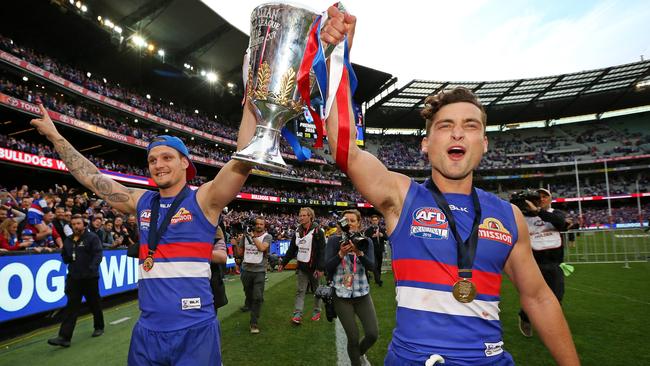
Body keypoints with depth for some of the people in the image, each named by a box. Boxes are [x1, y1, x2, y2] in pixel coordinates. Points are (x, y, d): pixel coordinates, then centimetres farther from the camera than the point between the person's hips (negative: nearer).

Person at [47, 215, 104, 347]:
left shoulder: (92, 237, -6)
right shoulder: (68, 240, 11)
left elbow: (98, 254, -14)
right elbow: (64, 258, 18)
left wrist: (92, 268, -28)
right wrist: (68, 256, -5)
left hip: (90, 277, -4)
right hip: (73, 277, 4)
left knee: (94, 304, 11)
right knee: (71, 306, -2)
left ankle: (99, 327, 30)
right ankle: (64, 337, -2)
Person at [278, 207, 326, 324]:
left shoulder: (317, 231, -11)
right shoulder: (297, 231, 7)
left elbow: (322, 251, -16)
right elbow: (291, 249, 13)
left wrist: (320, 268, -21)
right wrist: (283, 263, 10)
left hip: (314, 266, -5)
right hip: (302, 266, 5)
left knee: (317, 290, 11)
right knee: (300, 291, 3)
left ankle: (317, 311, 26)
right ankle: (297, 314, 2)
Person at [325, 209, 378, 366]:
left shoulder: (365, 240, 0)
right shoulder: (334, 240, -5)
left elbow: (371, 266, -12)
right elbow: (327, 267, -11)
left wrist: (359, 253, -29)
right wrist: (341, 253, -25)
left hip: (362, 294, 2)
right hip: (341, 295, -2)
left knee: (373, 334, 0)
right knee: (353, 337, -1)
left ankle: (360, 353, 33)